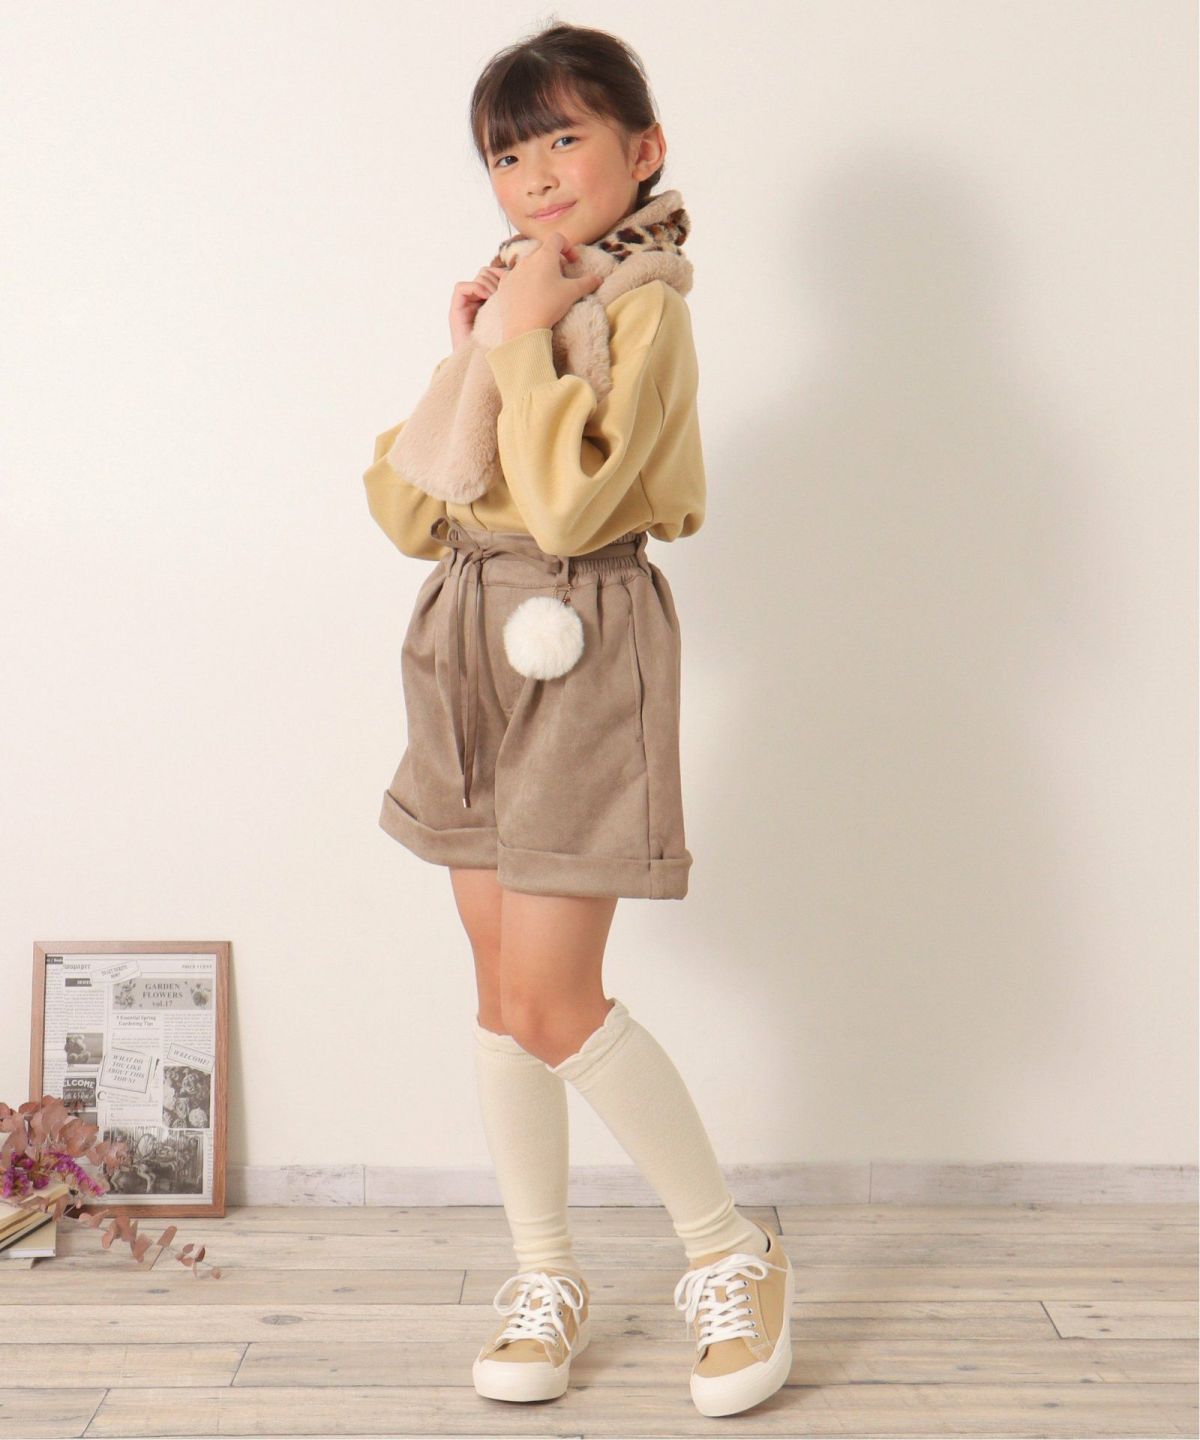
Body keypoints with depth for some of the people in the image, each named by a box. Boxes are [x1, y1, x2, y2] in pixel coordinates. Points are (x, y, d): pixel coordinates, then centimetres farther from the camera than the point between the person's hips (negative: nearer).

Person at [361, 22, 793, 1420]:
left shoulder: (640, 304, -9)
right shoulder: (516, 296, 14)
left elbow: (567, 503, -24)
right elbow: (407, 510, 8)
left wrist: (522, 343, -15)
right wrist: (462, 355, -1)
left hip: (581, 653, -8)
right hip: (473, 648, 8)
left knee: (552, 1001, -8)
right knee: (502, 986, 9)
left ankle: (731, 1249, 12)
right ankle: (546, 1275, 23)